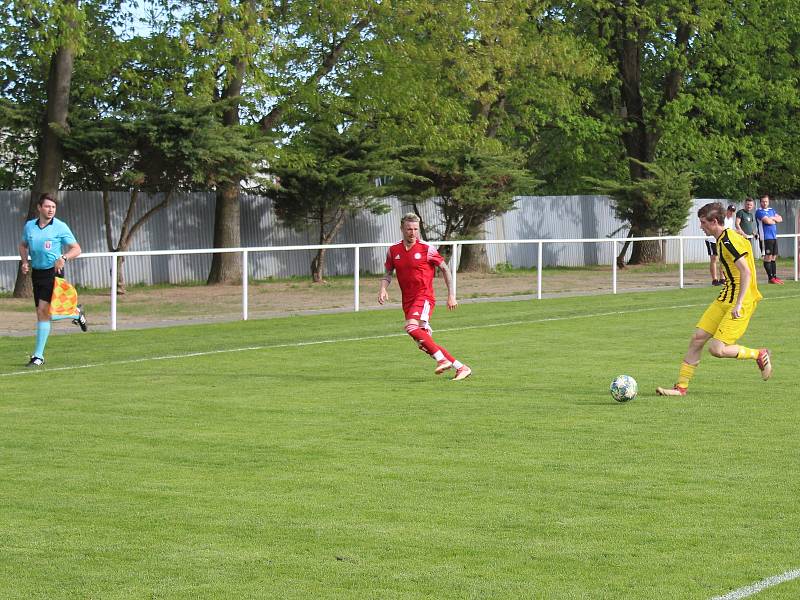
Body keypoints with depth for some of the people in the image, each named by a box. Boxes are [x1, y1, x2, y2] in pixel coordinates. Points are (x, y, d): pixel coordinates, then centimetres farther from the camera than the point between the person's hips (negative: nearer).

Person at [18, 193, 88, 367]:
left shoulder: (60, 227, -6)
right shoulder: (29, 226, 7)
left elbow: (76, 249, -3)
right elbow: (23, 245, 24)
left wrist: (63, 258, -21)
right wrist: (25, 262, 6)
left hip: (53, 272, -6)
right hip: (36, 273, 6)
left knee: (43, 311, -15)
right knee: (42, 313, 9)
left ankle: (38, 355, -5)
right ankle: (77, 313, 35)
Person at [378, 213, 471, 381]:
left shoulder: (426, 249, -4)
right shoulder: (393, 251, 7)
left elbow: (445, 269, 4)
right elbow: (388, 273, 18)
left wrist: (451, 295, 1)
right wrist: (383, 289, -3)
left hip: (424, 297, -6)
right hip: (408, 301, 6)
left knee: (412, 327, -31)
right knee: (423, 344, 2)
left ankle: (442, 359, -23)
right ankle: (461, 367, 10)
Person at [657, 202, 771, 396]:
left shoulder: (729, 240, -18)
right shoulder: (722, 240, 13)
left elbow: (746, 272, -23)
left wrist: (738, 304, -26)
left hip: (740, 302, -10)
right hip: (725, 299, 10)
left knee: (717, 349, -13)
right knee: (698, 338, 3)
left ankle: (759, 355, 10)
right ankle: (681, 387, 8)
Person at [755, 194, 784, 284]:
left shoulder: (772, 210, 18)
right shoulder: (759, 211, -5)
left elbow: (780, 219, 9)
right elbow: (767, 221, -17)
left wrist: (772, 218, -7)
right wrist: (775, 220, 2)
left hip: (774, 237, 7)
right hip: (765, 238, -7)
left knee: (773, 257, 9)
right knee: (768, 257, -7)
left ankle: (774, 276, 13)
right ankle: (770, 278, -6)